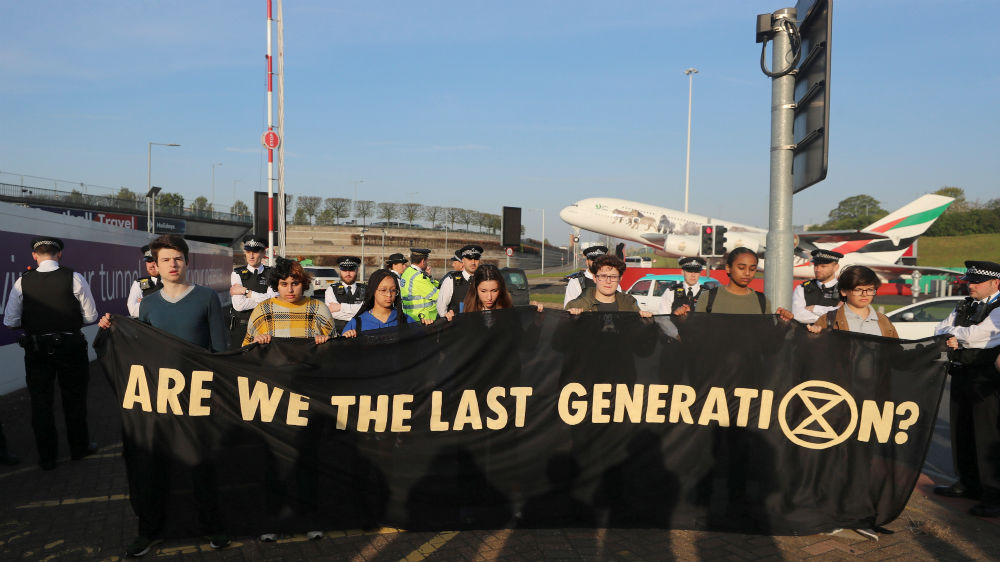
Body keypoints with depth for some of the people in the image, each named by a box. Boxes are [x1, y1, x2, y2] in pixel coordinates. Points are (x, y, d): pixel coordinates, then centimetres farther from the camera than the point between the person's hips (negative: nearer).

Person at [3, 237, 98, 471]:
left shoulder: (22, 282, -6)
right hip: (71, 346, -1)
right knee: (74, 399, 16)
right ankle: (79, 447, 30)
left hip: (36, 349, 1)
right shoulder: (74, 278, -11)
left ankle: (47, 457, 21)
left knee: (41, 401, 12)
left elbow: (10, 321, -4)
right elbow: (91, 317, -8)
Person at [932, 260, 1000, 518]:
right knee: (961, 432, 15)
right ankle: (968, 483, 28)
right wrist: (949, 338, -12)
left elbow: (975, 334, -21)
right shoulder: (965, 306, 14)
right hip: (961, 375, 8)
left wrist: (951, 331, -5)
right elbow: (940, 329, 9)